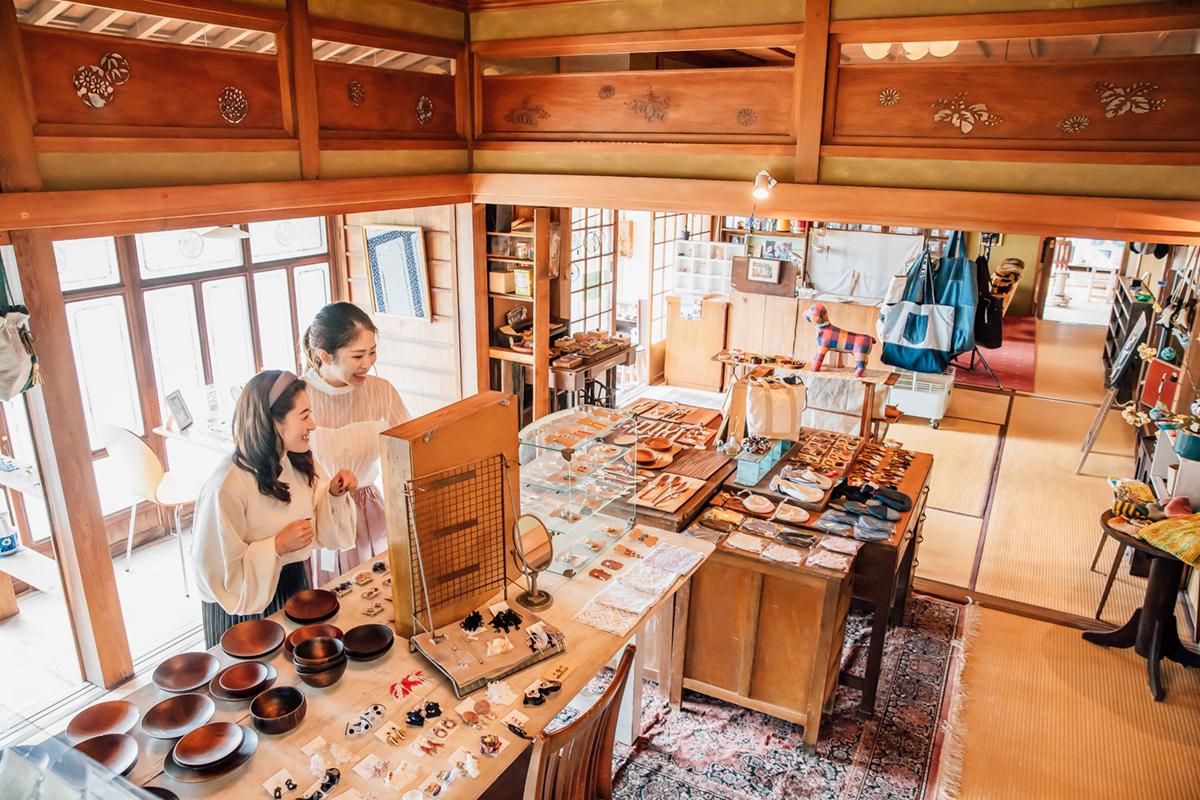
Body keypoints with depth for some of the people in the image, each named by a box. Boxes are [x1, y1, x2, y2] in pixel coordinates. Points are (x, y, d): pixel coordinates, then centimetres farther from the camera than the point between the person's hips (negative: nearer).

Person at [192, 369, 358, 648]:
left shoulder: (300, 463, -6)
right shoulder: (227, 486, -27)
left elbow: (320, 528, 4)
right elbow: (216, 567, -23)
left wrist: (335, 494, -13)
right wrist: (278, 546, -27)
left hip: (294, 581, 6)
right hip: (246, 603, -6)